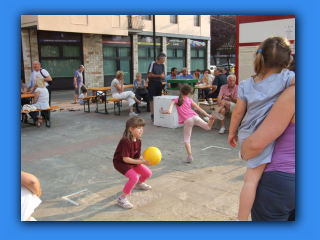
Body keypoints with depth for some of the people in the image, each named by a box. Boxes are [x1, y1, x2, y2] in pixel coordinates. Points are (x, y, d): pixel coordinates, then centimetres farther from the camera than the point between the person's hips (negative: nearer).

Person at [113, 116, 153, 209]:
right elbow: (125, 159, -31)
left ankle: (139, 184, 46)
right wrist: (140, 162, -32)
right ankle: (122, 199, -14)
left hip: (132, 162, 8)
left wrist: (144, 159, -19)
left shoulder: (138, 141, -5)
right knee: (134, 177, -30)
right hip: (120, 163, -8)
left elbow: (138, 156, 1)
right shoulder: (126, 142, -32)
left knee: (148, 173, 11)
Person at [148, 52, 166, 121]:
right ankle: (152, 114, 0)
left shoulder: (162, 65, 10)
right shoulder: (153, 63, -8)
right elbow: (149, 74, -11)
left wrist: (163, 76, -9)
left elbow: (163, 76, 15)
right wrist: (159, 76, -14)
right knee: (152, 99, -4)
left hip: (159, 83, 6)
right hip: (152, 83, -6)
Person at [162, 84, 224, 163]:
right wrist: (208, 115, 22)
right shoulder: (189, 100, 18)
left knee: (187, 139, 9)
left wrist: (169, 111, -27)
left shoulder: (176, 100, 15)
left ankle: (189, 156, -1)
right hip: (194, 117, 2)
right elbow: (199, 109, 18)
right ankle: (212, 117, -16)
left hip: (187, 121, -1)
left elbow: (172, 104, -9)